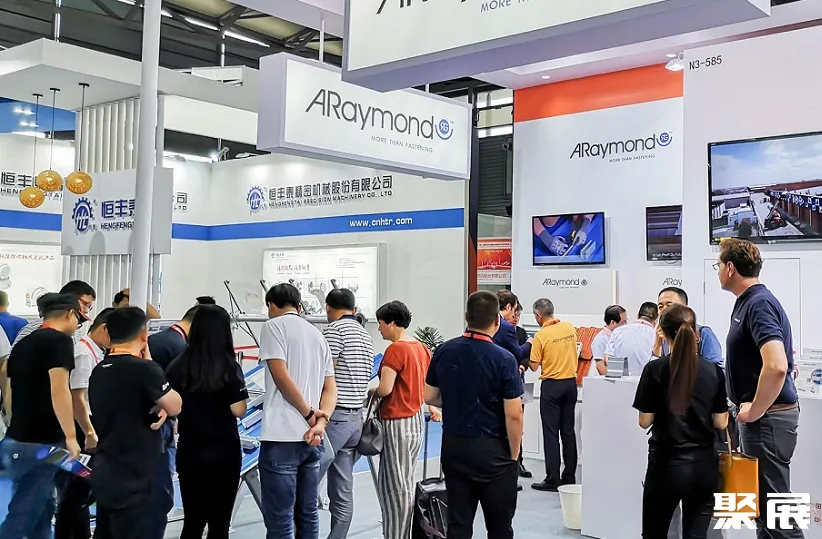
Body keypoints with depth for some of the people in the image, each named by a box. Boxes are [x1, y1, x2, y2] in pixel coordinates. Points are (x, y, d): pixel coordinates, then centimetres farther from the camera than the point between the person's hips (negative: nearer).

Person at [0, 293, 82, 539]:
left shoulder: (23, 343, 15)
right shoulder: (59, 340, -11)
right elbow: (58, 391, -20)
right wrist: (70, 436, -19)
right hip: (40, 442, -9)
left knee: (42, 509, 17)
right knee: (23, 515, -4)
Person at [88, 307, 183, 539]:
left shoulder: (99, 371, 6)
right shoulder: (144, 369, -19)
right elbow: (175, 406, -6)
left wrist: (157, 408, 2)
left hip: (104, 472, 8)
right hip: (132, 476, -8)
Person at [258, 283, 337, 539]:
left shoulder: (274, 326, -2)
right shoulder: (317, 334, 19)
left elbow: (281, 377, -14)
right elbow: (330, 388, 10)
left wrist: (310, 414, -5)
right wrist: (320, 422, -4)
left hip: (283, 437, -7)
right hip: (311, 438, 7)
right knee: (307, 514, 14)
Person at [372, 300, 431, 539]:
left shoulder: (395, 349, -16)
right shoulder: (421, 348, 8)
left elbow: (385, 389, -19)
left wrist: (372, 391, 0)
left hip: (397, 423, -8)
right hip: (416, 421, 8)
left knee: (394, 486, 1)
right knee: (405, 485, 15)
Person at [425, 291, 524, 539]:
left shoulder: (444, 351, -2)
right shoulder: (504, 359, -16)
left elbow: (430, 397, 6)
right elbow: (513, 415, -15)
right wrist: (514, 454, -3)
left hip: (453, 446, 4)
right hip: (492, 451, -4)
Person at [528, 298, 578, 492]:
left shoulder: (541, 335, -15)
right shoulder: (570, 328, 1)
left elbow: (534, 366, -10)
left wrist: (531, 349, 4)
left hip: (551, 385, -5)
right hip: (571, 382, 6)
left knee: (551, 432, 0)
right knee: (568, 430, 12)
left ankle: (552, 480, 1)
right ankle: (569, 477, 18)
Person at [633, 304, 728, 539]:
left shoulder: (655, 369, -10)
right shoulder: (714, 371, -2)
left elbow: (645, 421, -6)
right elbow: (720, 422, 1)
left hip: (667, 464, -2)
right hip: (704, 465, 3)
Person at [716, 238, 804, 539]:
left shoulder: (759, 304, -19)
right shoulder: (748, 302, 11)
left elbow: (777, 366, -32)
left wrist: (754, 410, -21)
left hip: (768, 417, -10)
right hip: (763, 414, 10)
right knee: (760, 500, 17)